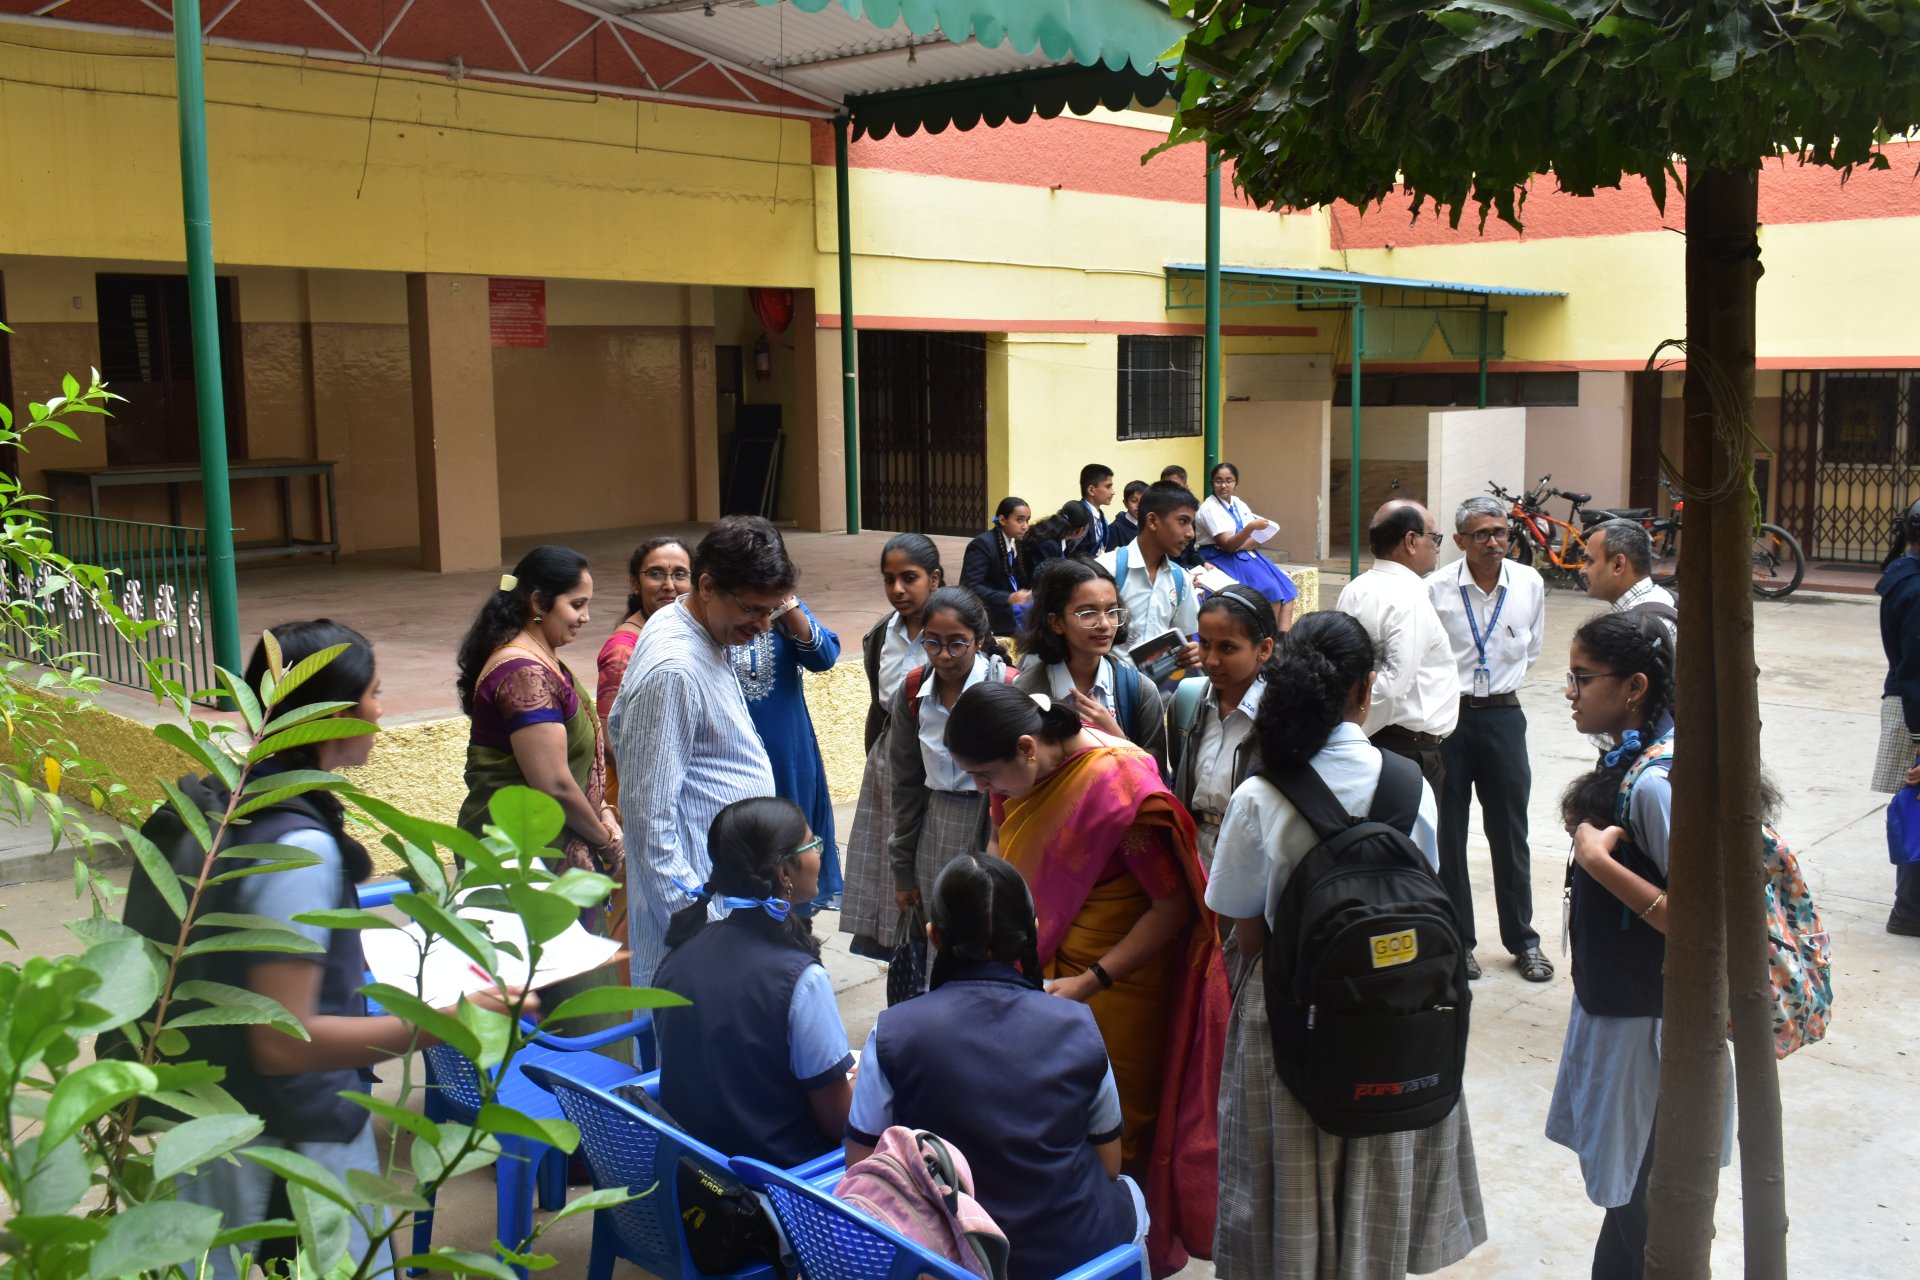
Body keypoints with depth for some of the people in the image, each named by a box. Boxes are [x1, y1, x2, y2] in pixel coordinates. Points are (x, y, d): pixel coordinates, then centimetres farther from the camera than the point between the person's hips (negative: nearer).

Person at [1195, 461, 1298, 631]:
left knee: (1286, 588, -10)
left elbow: (1257, 540, 5)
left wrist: (1238, 545, -16)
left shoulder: (1239, 505, 11)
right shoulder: (1209, 508, -11)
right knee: (1270, 589, -23)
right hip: (1222, 559, -7)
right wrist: (1251, 527, -32)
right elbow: (1227, 545, -18)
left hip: (1245, 554, 7)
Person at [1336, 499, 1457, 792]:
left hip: (1370, 738, 9)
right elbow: (1394, 683, -24)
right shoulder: (1409, 598, -17)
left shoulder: (1354, 590, 8)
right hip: (1411, 745, -9)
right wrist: (1359, 734, -14)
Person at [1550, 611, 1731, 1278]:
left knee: (1639, 1199, 6)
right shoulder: (1630, 759, 4)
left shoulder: (1656, 783, -26)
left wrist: (1599, 861, -28)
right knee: (1623, 1188, 22)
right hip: (1612, 1005, 9)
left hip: (1646, 1025, -9)